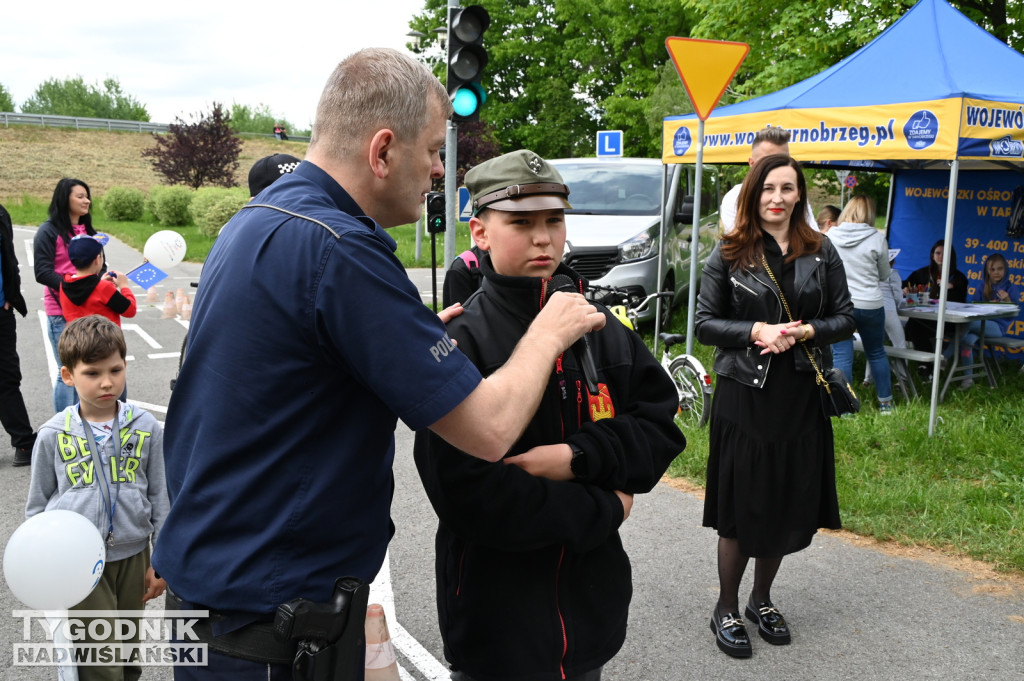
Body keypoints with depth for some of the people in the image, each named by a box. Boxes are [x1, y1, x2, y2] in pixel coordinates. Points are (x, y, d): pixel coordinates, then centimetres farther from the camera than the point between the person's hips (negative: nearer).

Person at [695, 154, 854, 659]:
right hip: (744, 395, -3)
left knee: (790, 505, 12)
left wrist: (805, 332, -12)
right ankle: (725, 609, 22)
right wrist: (756, 332, -18)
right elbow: (705, 323, -3)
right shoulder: (729, 253, -1)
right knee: (740, 508, 3)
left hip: (802, 397, 3)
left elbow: (845, 318, 6)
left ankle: (761, 599, 33)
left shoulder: (821, 252, 5)